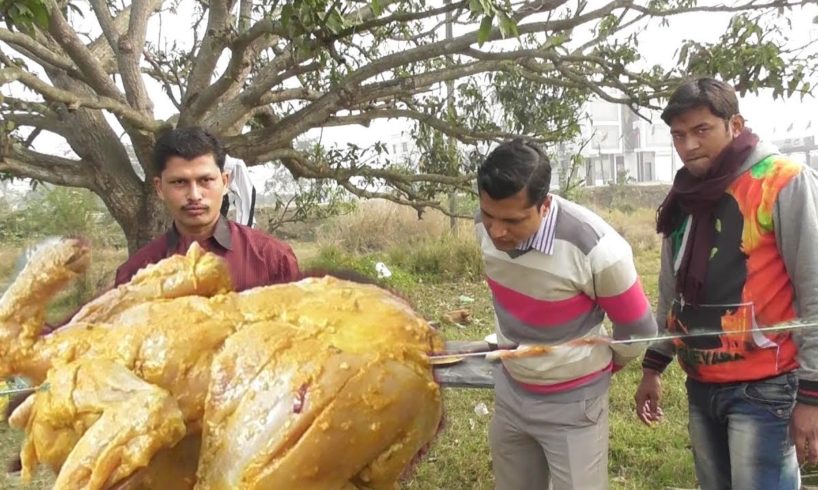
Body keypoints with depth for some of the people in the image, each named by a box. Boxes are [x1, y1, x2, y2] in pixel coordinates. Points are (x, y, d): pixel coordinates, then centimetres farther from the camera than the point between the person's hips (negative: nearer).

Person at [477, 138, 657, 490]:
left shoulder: (596, 249, -30)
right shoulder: (486, 227, -13)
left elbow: (639, 331, -12)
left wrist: (601, 367, 6)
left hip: (572, 403, -5)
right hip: (509, 393, 5)